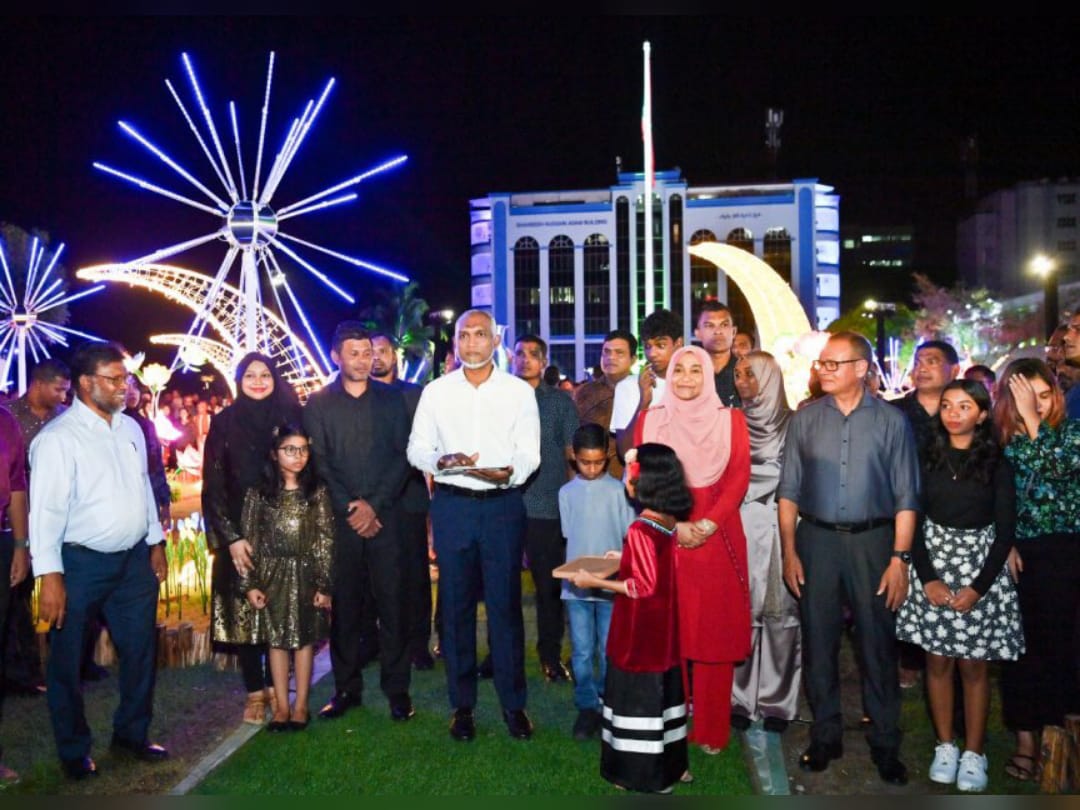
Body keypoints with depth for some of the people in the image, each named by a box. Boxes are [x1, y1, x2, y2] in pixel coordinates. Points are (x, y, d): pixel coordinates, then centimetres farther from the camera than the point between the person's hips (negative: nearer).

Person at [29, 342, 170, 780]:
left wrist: (156, 542, 14)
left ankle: (132, 733, 36)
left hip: (134, 560, 6)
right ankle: (74, 751, 30)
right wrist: (51, 576, -20)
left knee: (140, 651, 16)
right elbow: (46, 509, -17)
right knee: (67, 662, 10)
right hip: (81, 563, -6)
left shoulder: (130, 428, 7)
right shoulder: (59, 438, -14)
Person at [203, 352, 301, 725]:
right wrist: (231, 537, -10)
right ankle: (255, 692, 12)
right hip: (239, 533, -1)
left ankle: (275, 685, 16)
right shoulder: (224, 424, 1)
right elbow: (213, 487, -1)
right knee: (243, 611, 2)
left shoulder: (289, 418, 4)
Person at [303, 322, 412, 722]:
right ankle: (347, 687, 16)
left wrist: (375, 505, -8)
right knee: (344, 603, 4)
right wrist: (350, 507, -8)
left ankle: (397, 688, 10)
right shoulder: (318, 403, 6)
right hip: (340, 519, 0)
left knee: (392, 602, 0)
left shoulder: (391, 399, 8)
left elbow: (402, 456, 2)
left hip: (385, 515, 0)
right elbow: (319, 462, 1)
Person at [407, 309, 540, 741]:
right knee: (456, 604, 6)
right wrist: (443, 460, -15)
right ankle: (462, 704, 19)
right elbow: (417, 449, 6)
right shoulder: (436, 391, 7)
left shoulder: (519, 391, 4)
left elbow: (529, 453, 1)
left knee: (505, 603, 1)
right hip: (452, 504, 1)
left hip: (503, 504, -1)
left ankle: (513, 703, 15)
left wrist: (508, 473, -20)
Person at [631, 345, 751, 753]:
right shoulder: (650, 420, 8)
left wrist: (708, 524, -14)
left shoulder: (731, 420, 7)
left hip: (717, 539, 0)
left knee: (715, 632, 3)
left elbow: (739, 477, -1)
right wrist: (675, 524, -11)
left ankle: (711, 729, 15)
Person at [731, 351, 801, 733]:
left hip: (778, 530, -2)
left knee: (779, 613, 1)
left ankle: (778, 701, 12)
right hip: (739, 530, 2)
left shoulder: (791, 424, 1)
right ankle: (740, 698, 11)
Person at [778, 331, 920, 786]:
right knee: (818, 643, 11)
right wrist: (789, 552, -2)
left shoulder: (891, 421, -3)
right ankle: (825, 737, 26)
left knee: (877, 645, 7)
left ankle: (885, 744, 22)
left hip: (872, 540, -2)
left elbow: (905, 497, -2)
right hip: (816, 540, 2)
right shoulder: (804, 419, 2)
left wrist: (899, 559, -8)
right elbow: (789, 490, 3)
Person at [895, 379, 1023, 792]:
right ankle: (945, 746, 20)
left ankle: (974, 753, 17)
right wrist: (928, 578, -9)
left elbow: (1005, 532, -5)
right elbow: (914, 520, 1)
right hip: (933, 563, 2)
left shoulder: (996, 464, -4)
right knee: (938, 662, 7)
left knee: (974, 666, 4)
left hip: (981, 567, -2)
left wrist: (978, 587, -11)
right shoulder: (928, 459, 1)